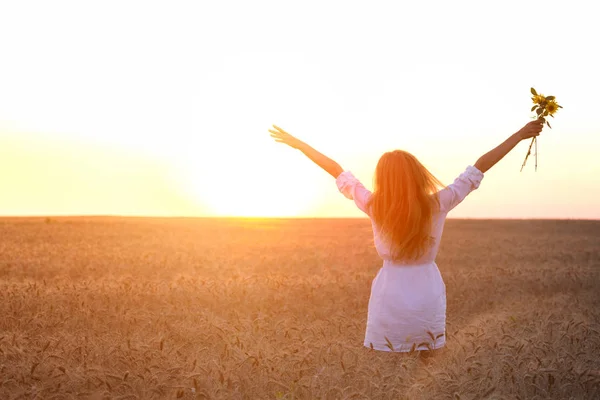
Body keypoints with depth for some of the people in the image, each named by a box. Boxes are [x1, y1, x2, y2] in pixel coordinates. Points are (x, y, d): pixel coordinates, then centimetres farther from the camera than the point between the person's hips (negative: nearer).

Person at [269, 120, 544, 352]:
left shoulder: (375, 207, -10)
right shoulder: (438, 204, -9)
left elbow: (337, 172, -1)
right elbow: (480, 168, -3)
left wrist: (297, 144, 8)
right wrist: (520, 135, 4)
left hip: (389, 301, -1)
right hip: (428, 297, 1)